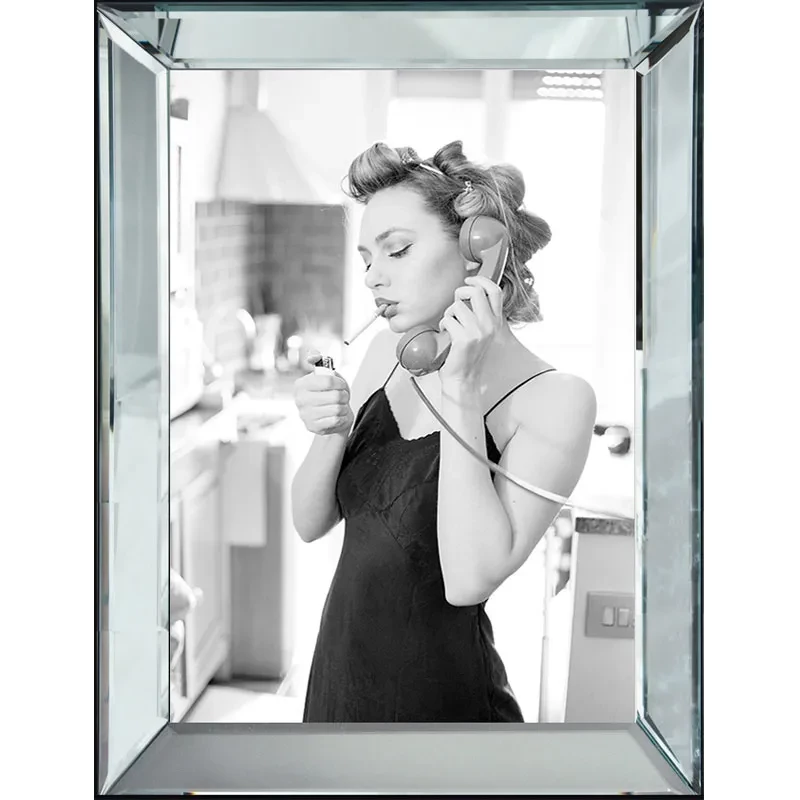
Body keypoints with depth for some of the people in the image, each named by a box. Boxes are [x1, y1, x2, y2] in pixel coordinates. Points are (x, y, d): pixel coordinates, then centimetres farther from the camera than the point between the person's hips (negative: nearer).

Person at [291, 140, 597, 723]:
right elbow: (310, 523, 2)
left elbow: (469, 581, -26)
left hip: (438, 697, -5)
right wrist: (332, 434, -18)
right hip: (337, 673, 6)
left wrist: (461, 388, -26)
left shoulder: (556, 400, -17)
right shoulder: (388, 353, 0)